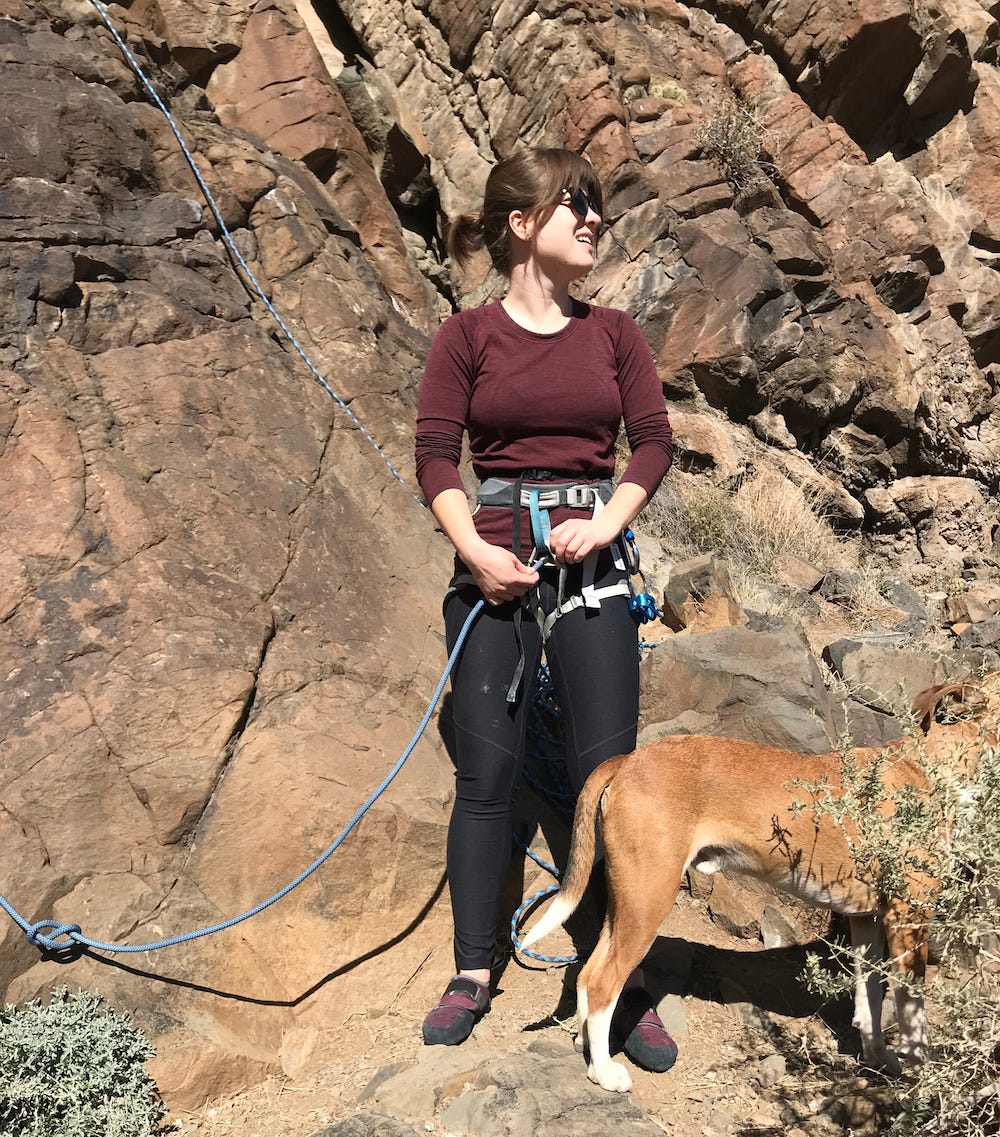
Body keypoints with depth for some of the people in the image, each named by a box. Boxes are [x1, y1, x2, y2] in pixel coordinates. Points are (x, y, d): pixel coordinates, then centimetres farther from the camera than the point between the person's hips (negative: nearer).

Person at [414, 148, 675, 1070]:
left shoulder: (612, 333, 10)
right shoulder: (468, 336, 3)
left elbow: (654, 441, 5)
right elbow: (435, 455, -2)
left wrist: (604, 523, -11)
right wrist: (476, 551, -14)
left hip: (592, 562, 2)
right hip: (493, 566, -1)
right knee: (487, 771, 1)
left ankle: (623, 985, 9)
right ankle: (473, 973, 14)